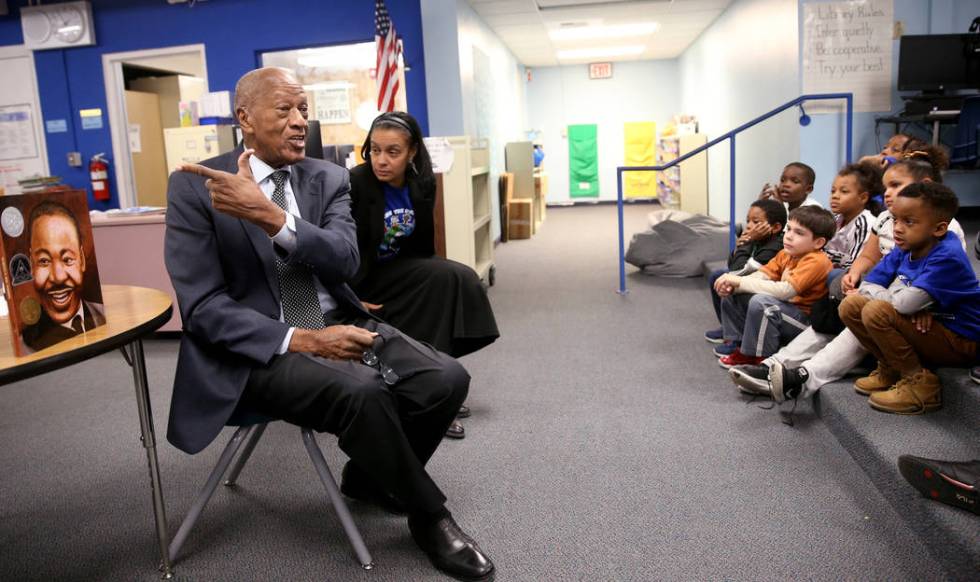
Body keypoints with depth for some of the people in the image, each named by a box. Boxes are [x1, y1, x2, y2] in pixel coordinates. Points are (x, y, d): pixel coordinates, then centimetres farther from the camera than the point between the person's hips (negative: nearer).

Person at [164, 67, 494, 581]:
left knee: (446, 379, -15)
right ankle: (429, 517, -6)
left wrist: (271, 216, -29)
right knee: (364, 393, -32)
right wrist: (301, 339, -24)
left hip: (338, 325, 5)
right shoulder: (194, 187, -5)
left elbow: (345, 260, -12)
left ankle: (368, 477, 13)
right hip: (259, 348, -4)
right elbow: (204, 309, -12)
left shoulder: (328, 179, 6)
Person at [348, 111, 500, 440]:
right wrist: (350, 299, -20)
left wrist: (433, 270, -7)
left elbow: (423, 242, 6)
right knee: (448, 278, -24)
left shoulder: (423, 183, -2)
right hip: (363, 278, -6)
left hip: (400, 268, 6)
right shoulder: (355, 183, -20)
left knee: (461, 278, -18)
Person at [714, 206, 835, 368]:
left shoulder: (815, 261, -23)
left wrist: (740, 281, -30)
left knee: (761, 302, -34)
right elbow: (761, 276, -2)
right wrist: (732, 285, -22)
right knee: (731, 294, 1)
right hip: (785, 308, 9)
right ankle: (740, 345, 9)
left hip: (805, 322, -8)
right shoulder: (786, 253, 4)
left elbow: (783, 291, -34)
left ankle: (762, 358, -15)